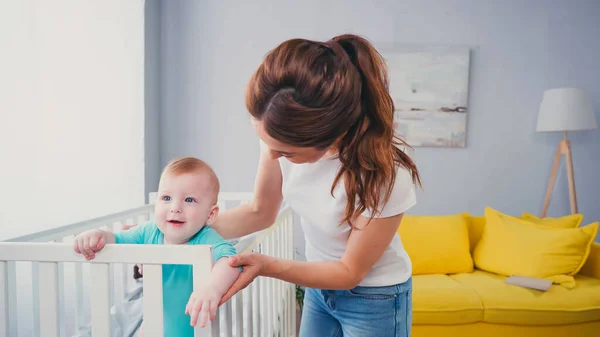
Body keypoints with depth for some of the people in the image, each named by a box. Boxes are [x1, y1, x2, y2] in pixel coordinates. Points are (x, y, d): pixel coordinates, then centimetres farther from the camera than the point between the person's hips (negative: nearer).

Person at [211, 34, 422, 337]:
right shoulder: (285, 131, -21)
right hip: (319, 282, 5)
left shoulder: (387, 173, -34)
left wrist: (267, 265, -29)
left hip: (374, 298, -4)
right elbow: (260, 212, -6)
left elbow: (350, 271, -21)